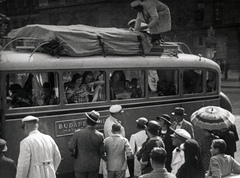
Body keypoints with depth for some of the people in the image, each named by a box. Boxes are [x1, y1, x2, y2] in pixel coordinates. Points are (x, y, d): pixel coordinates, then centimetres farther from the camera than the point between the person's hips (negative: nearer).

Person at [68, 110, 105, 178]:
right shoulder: (100, 136, -12)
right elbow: (101, 152, -4)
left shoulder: (78, 134, -18)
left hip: (81, 165, -2)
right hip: (94, 166, 2)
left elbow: (70, 147, -8)